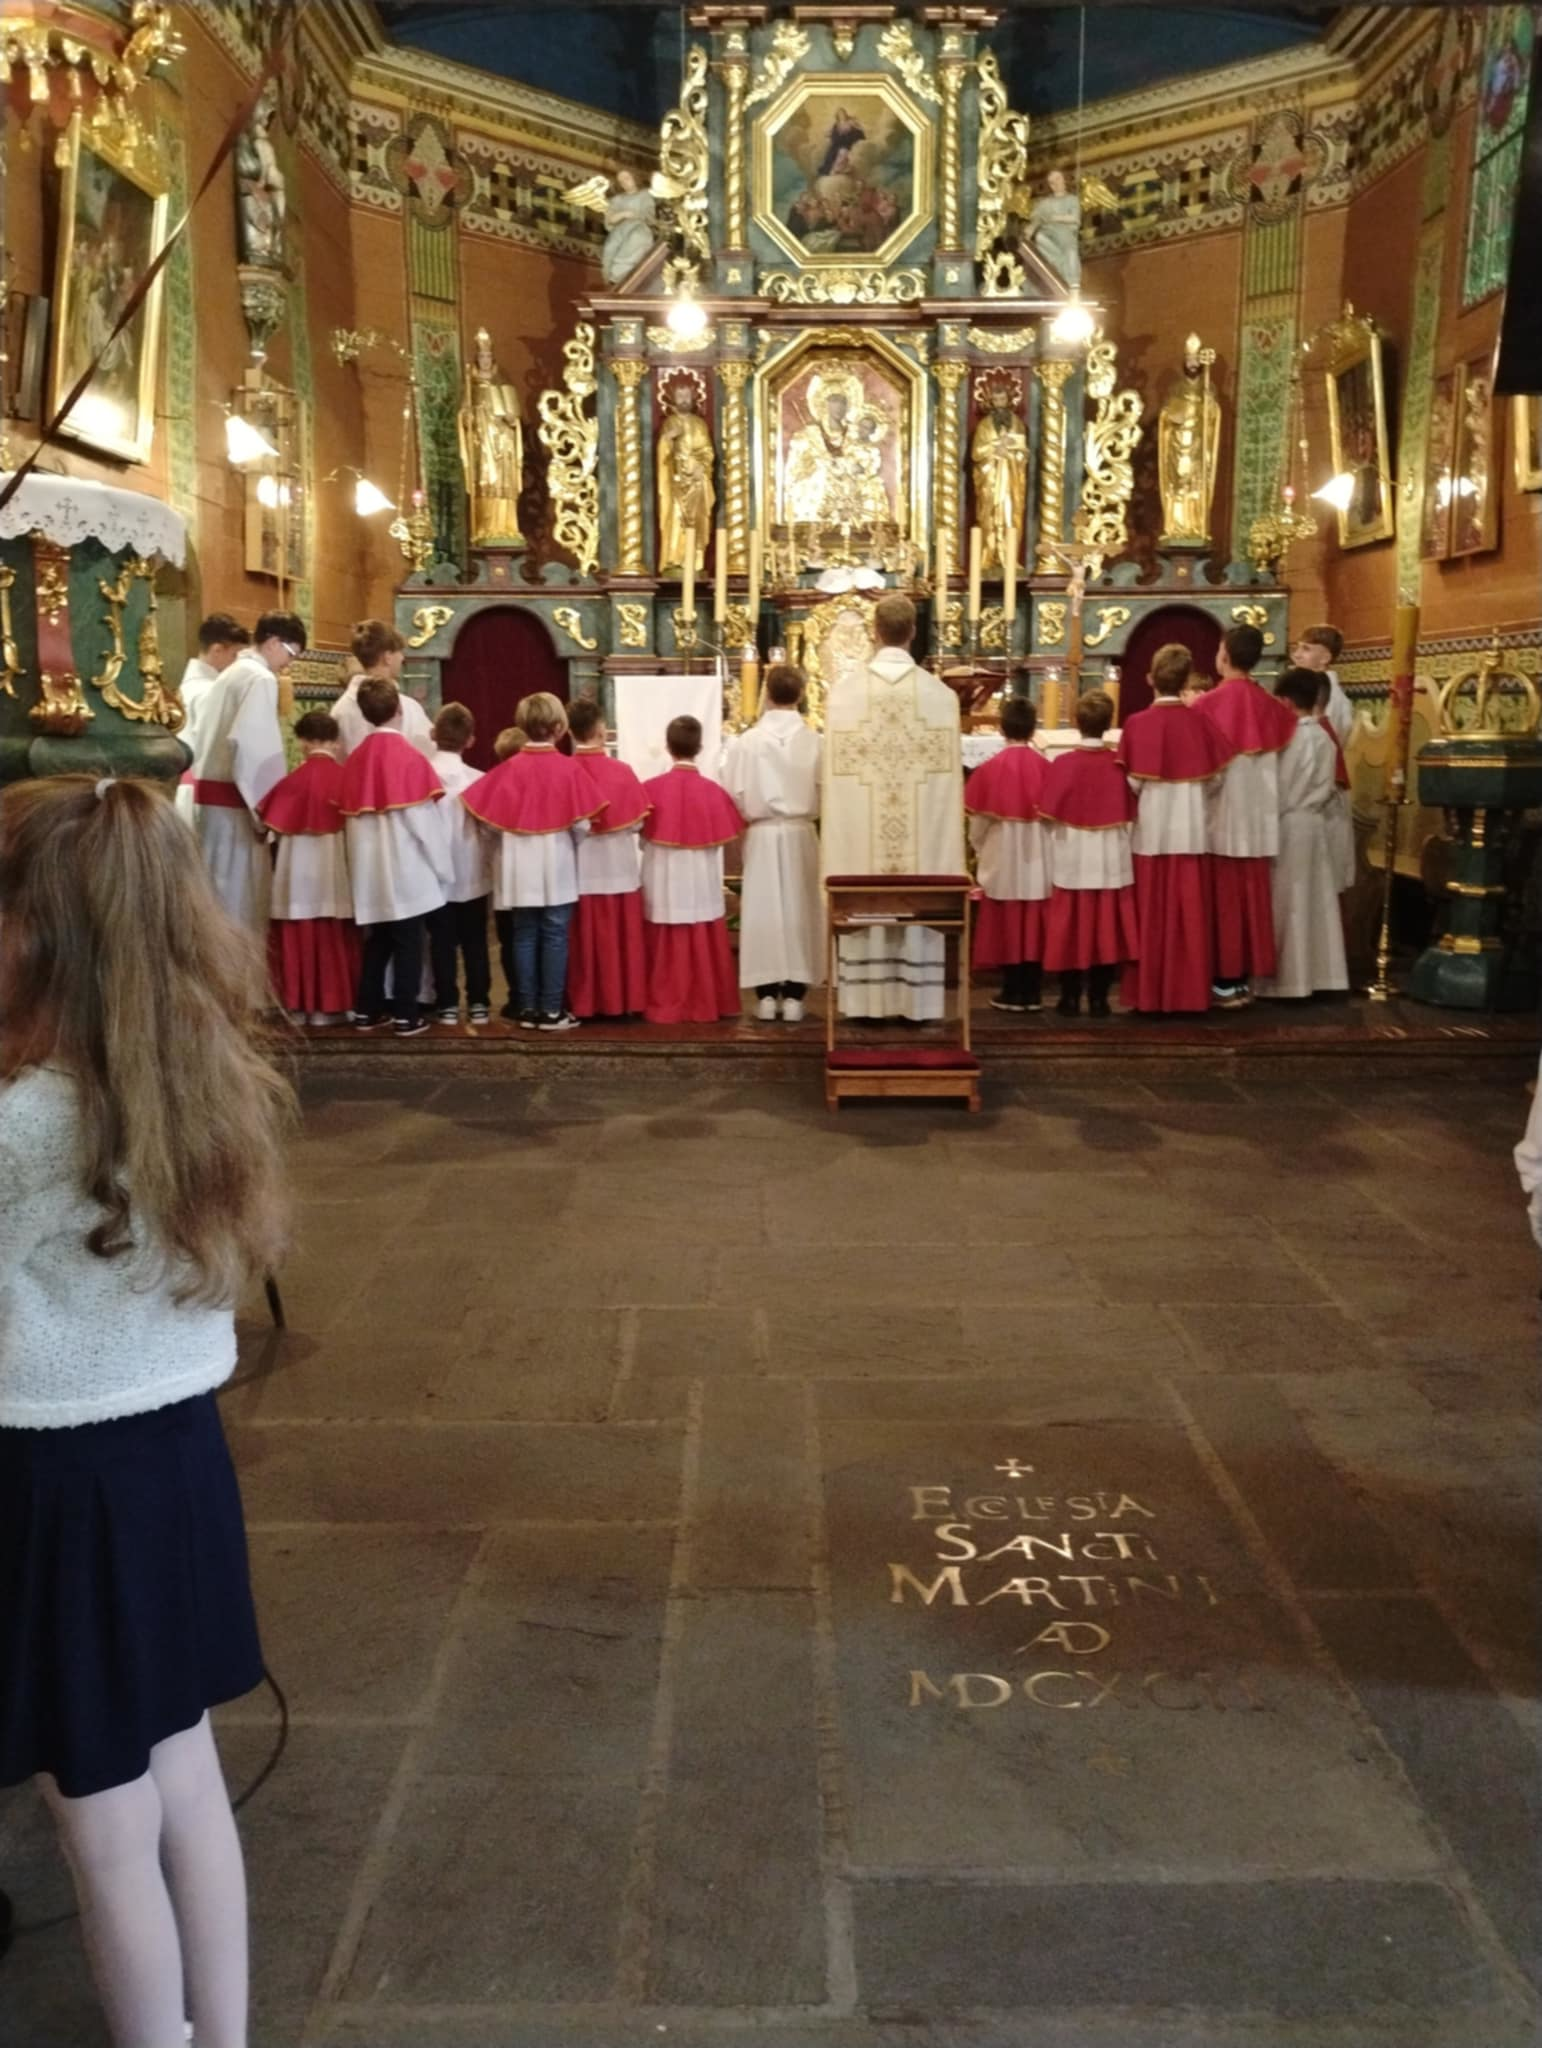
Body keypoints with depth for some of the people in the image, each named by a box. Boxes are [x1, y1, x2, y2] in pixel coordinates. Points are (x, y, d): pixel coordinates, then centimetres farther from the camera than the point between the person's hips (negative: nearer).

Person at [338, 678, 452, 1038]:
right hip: (408, 870, -5)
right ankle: (405, 1016, 4)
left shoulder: (355, 760, 5)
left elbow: (351, 816, 9)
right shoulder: (410, 757, -11)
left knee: (377, 942, 16)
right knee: (408, 944, 2)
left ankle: (367, 1010, 19)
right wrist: (443, 867, -1)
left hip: (372, 870, 5)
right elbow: (426, 820, -11)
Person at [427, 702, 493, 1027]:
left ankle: (447, 1004, 10)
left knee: (442, 942, 7)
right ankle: (478, 1003, 12)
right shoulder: (478, 779, -9)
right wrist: (489, 865, 9)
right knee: (474, 942, 9)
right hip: (472, 875, 0)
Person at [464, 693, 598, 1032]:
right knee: (554, 937, 4)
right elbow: (582, 824, -7)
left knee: (523, 937, 9)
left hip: (519, 869, 2)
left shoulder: (509, 768, -3)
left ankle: (526, 1008, 12)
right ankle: (551, 1010, 5)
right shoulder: (570, 768, -8)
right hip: (557, 868, -2)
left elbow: (490, 819, -3)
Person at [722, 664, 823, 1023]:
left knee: (762, 908, 6)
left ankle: (766, 996, 5)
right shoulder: (815, 741, -6)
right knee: (799, 908, 7)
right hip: (801, 834, 0)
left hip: (761, 835, 0)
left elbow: (734, 796, -4)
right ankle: (793, 995, 6)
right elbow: (826, 794, -3)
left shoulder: (746, 741, -7)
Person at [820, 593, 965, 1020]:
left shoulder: (844, 691, -4)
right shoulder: (941, 694, -3)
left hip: (859, 829, 0)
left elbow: (834, 772, -1)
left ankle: (867, 999, 11)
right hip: (923, 831, 0)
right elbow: (949, 776, -1)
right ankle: (915, 999, 11)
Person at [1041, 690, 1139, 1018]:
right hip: (1112, 862, 1)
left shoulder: (1062, 764, -10)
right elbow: (1131, 815, 1)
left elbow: (1050, 817, -6)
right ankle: (1099, 997, 10)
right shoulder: (1120, 764, -6)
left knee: (1072, 926, 8)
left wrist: (1059, 844, 9)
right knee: (1106, 927, 8)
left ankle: (1070, 996, 11)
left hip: (1071, 862, -1)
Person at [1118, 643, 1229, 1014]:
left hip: (1150, 831, -1)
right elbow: (1215, 779, 0)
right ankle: (1189, 992, 10)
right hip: (1192, 831, 1)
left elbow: (1130, 783, -7)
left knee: (1151, 918, 7)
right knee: (1190, 916, 7)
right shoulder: (1201, 723, -3)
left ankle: (1148, 993, 10)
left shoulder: (1136, 724, -7)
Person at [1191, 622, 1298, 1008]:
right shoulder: (1270, 706, 3)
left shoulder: (1209, 704, -12)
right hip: (1257, 818, 5)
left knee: (1222, 898, 1)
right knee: (1252, 897, 10)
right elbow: (1278, 760, 5)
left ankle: (1223, 982, 4)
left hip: (1220, 818, -5)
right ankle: (1243, 979, 15)